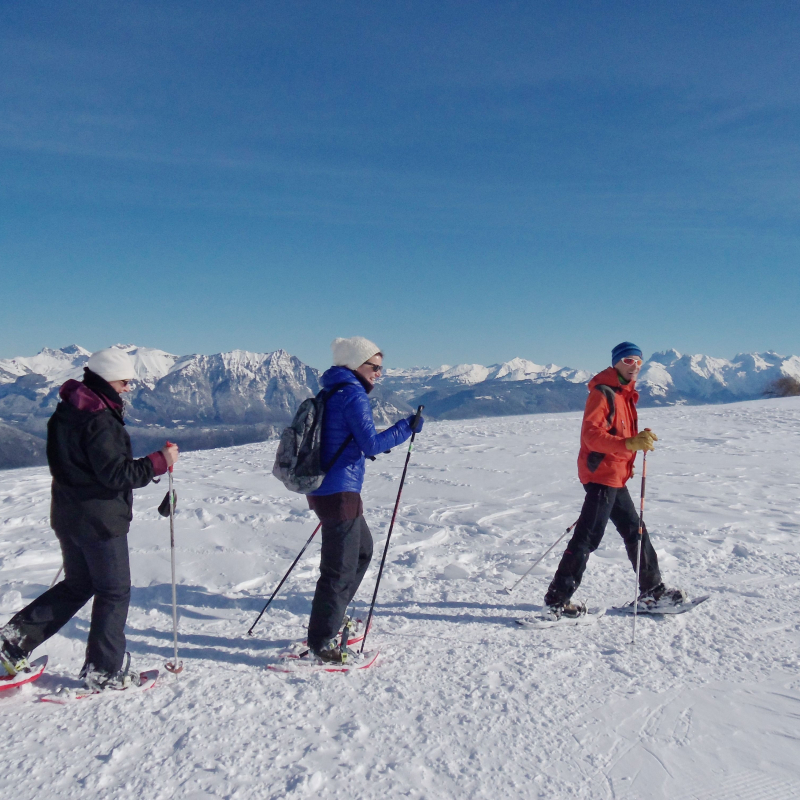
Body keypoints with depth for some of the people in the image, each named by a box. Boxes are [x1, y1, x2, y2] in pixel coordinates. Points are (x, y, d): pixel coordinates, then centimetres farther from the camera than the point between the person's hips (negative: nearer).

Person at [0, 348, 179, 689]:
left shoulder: (66, 411, 8)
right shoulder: (99, 420, -22)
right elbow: (117, 474, -24)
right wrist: (159, 461, -19)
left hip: (68, 515, 9)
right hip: (101, 520, -9)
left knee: (77, 584, 23)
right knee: (114, 592, 5)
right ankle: (104, 671, 14)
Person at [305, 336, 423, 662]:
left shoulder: (333, 393, 15)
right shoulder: (352, 395, -14)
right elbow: (371, 443, -20)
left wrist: (365, 448, 22)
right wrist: (406, 427, -12)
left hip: (326, 488, 11)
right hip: (340, 492, -11)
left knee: (362, 550, 25)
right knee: (341, 567, -3)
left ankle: (332, 617, 34)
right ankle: (321, 641, 5)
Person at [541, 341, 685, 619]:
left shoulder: (625, 394, 17)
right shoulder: (603, 393, -13)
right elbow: (591, 434, -25)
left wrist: (641, 437, 6)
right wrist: (629, 443, -35)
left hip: (615, 477, 10)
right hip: (601, 474, -10)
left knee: (635, 531, 18)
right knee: (588, 538, -11)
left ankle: (652, 591, 32)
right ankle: (556, 602, -8)